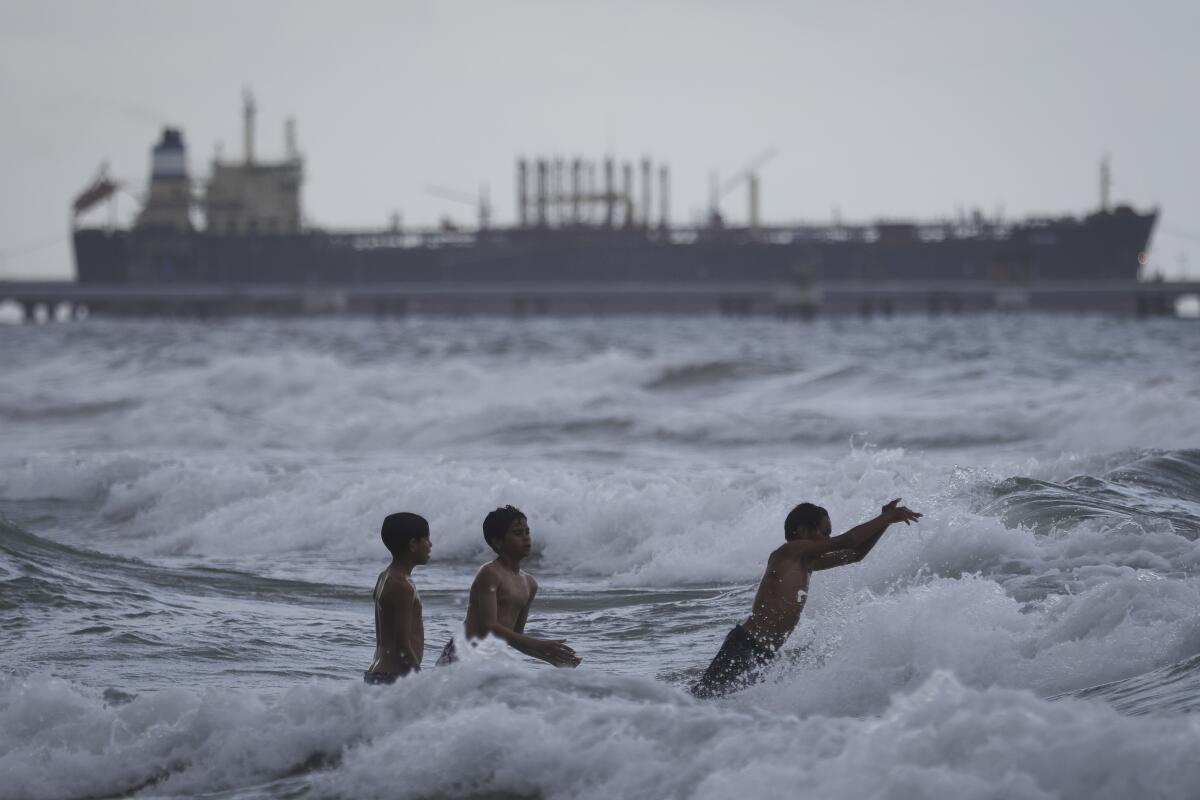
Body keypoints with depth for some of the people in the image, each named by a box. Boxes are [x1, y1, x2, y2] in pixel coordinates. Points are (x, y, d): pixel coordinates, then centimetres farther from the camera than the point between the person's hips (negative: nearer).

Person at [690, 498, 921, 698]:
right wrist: (888, 518, -3)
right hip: (744, 646, -10)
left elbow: (856, 553, 29)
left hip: (758, 655, 10)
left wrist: (885, 520, 20)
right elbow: (849, 541, -12)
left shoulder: (806, 563, 20)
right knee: (705, 695, -17)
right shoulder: (789, 552, -6)